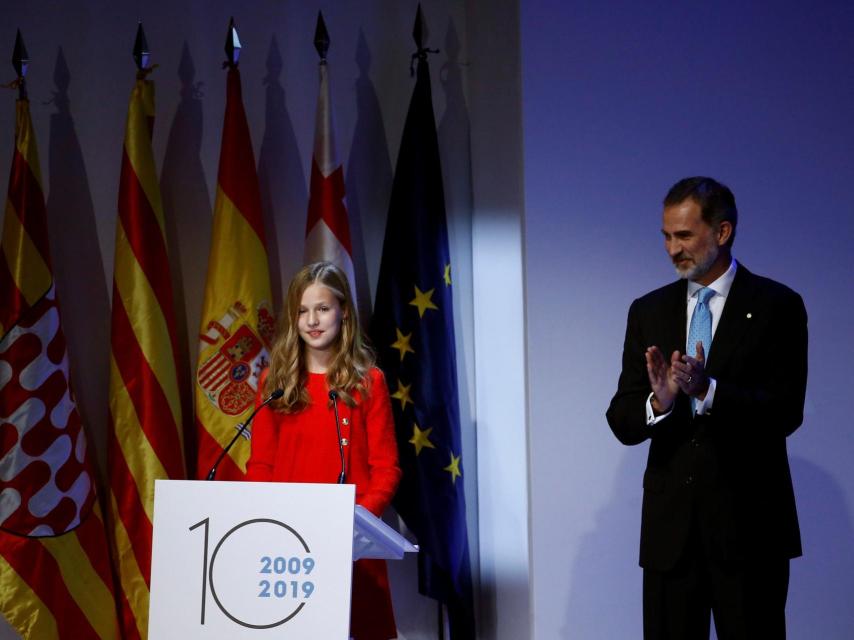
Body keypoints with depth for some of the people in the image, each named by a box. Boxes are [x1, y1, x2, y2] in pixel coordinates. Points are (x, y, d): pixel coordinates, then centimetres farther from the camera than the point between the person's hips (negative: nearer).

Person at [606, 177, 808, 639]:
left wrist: (709, 390, -26)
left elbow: (786, 412, -10)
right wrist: (658, 401, -18)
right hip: (669, 522, 3)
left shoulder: (776, 306, -2)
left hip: (749, 520, -3)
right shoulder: (649, 311, 9)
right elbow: (621, 421, 5)